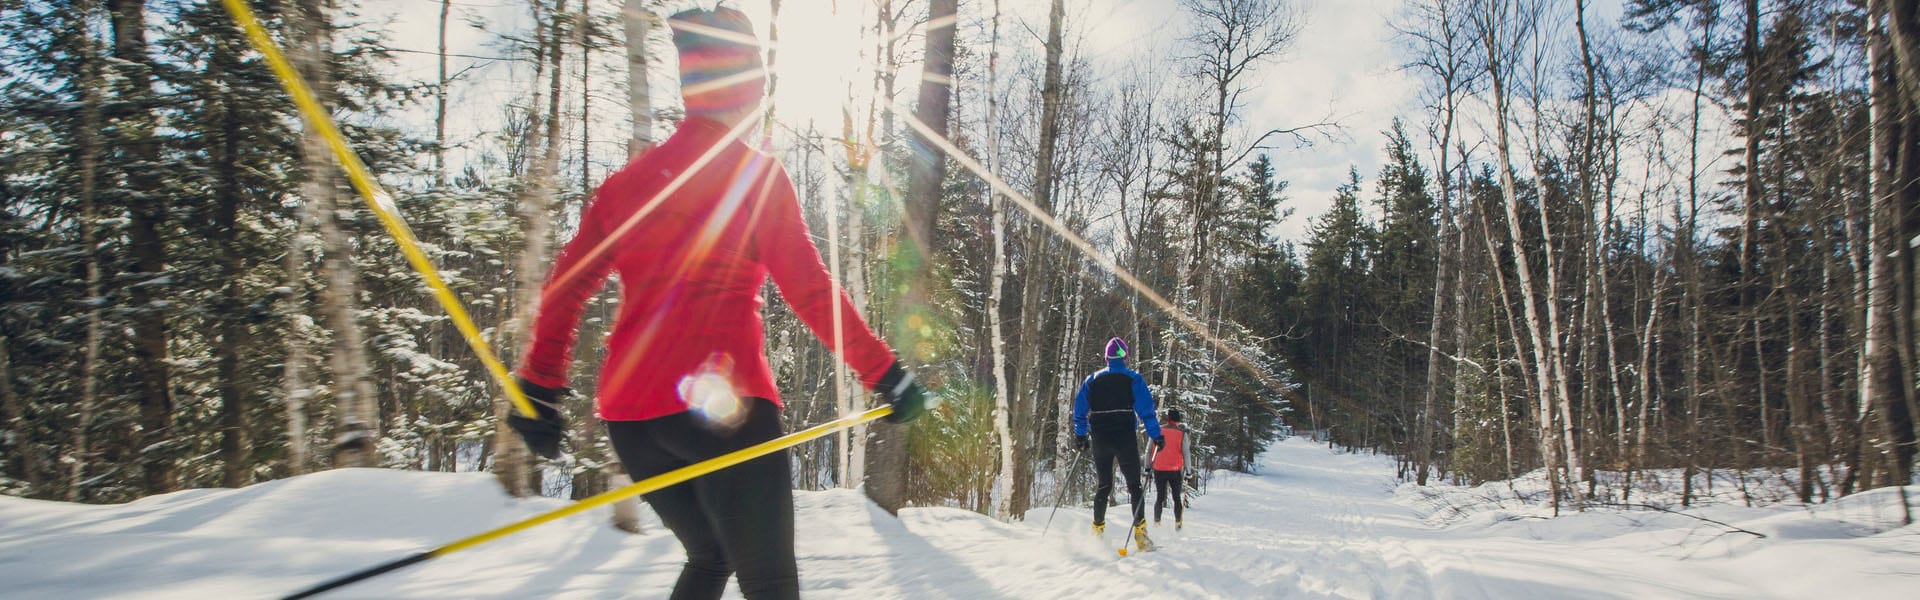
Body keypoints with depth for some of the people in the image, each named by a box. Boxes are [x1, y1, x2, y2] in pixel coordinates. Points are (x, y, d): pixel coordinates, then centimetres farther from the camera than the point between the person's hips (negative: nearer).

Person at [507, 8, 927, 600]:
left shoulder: (629, 178, 14)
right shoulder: (756, 173, -2)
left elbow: (565, 288, 13)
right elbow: (808, 286, -7)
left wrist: (541, 391, 18)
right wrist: (883, 372, -3)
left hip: (627, 408, 7)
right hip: (723, 405, -6)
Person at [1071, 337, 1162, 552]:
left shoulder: (1092, 380, 9)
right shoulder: (1133, 379, 0)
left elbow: (1080, 408, 8)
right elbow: (1145, 409, -7)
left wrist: (1080, 435, 15)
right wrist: (1156, 435, -5)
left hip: (1100, 439, 3)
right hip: (1125, 439, -3)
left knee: (1103, 485, 13)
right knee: (1134, 485, 3)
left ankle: (1097, 530, 12)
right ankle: (1139, 531, -7)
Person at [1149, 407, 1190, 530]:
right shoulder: (1182, 433, -2)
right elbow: (1185, 453, -3)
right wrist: (1187, 471, 3)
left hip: (1159, 470, 1)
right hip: (1175, 470, -1)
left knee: (1159, 498, 10)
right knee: (1177, 498, 14)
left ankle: (1156, 522, -2)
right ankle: (1177, 523, 8)